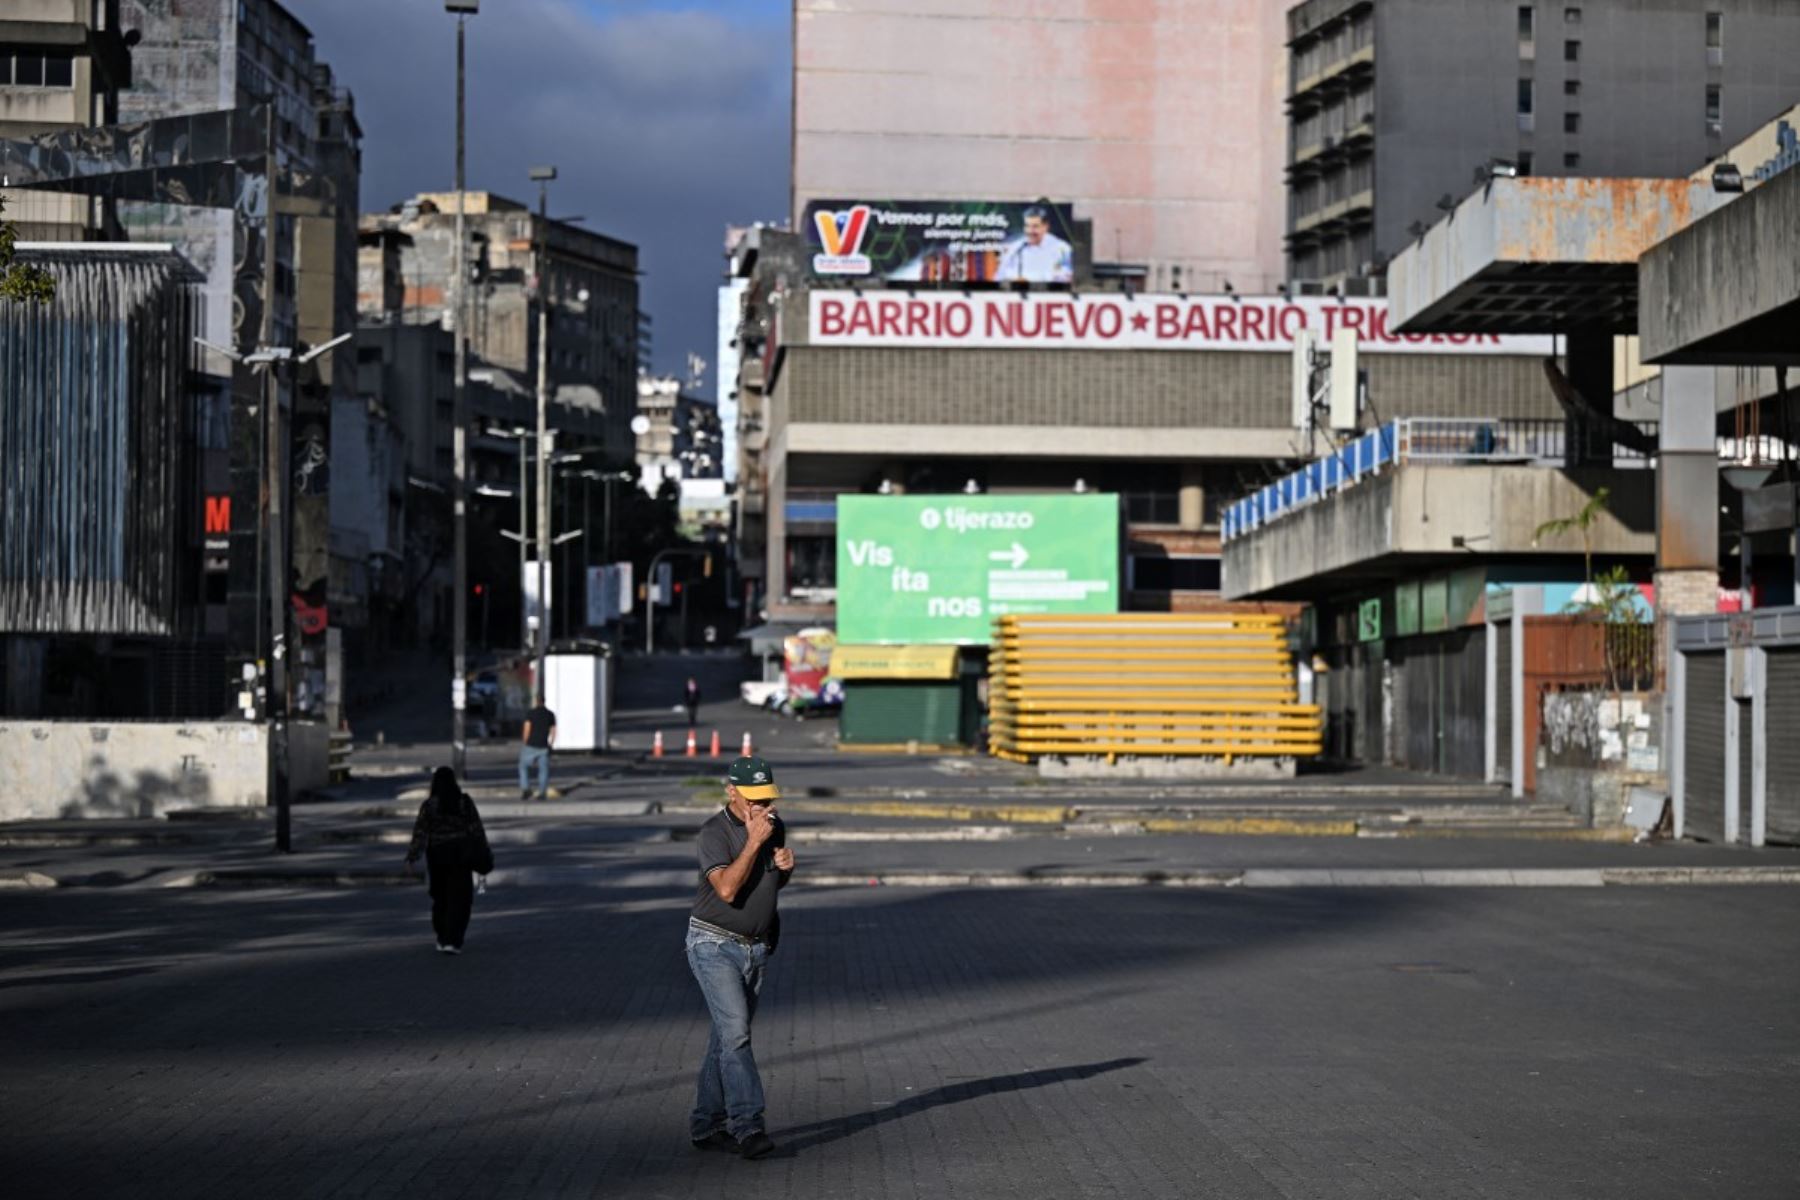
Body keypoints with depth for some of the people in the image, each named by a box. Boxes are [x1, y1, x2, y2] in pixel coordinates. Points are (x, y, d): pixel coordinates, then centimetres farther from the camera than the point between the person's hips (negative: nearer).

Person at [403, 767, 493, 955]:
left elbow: (420, 833, -10)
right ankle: (452, 941, -10)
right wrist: (484, 853, 6)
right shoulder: (464, 801, -5)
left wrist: (411, 859, -8)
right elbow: (476, 829, -3)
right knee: (459, 898, 2)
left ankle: (442, 939, 22)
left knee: (440, 897, 17)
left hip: (437, 854, 1)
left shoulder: (429, 804, -7)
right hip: (460, 854, -1)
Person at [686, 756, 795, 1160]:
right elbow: (727, 889, -27)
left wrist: (785, 866, -4)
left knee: (727, 1037, 9)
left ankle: (707, 1126, 15)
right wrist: (754, 841, -26)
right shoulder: (715, 832, -16)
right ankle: (748, 1126, -21)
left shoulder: (774, 825, 6)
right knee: (735, 1033, -17)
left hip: (755, 948, 7)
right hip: (715, 945, -7)